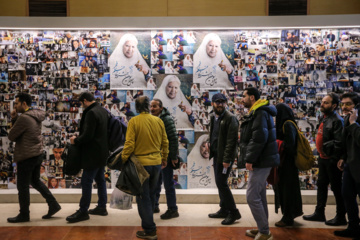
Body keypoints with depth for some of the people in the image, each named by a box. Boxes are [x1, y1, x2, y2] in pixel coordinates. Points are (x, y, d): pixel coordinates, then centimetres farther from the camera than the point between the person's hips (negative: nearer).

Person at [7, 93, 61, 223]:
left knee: (22, 186, 5)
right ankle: (53, 205, 21)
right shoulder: (36, 116, 8)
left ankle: (24, 214, 19)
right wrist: (14, 118, 0)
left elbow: (11, 136, -15)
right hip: (38, 154, 9)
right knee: (35, 181, 22)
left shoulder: (24, 118, -22)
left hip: (26, 157, -9)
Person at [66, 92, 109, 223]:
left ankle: (83, 211, 3)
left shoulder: (91, 113, -18)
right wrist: (78, 138, 19)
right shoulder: (104, 111, 11)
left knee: (86, 182, -3)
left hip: (93, 154, -10)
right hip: (103, 153, 10)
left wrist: (76, 140, -5)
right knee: (100, 179, 16)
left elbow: (87, 135, -23)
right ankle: (102, 207, 25)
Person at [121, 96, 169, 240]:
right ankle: (148, 221, 34)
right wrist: (164, 158, 19)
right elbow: (165, 142, 7)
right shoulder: (158, 121, 1)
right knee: (151, 195, 20)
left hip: (141, 163, -5)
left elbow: (129, 144, -16)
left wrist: (123, 159, -4)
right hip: (156, 163, 5)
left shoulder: (134, 121, -12)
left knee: (143, 197, 4)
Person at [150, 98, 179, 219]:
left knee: (168, 184, -1)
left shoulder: (167, 119, -15)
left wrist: (173, 157, -18)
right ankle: (154, 206, 31)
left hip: (166, 157, -8)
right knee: (155, 183, 17)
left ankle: (172, 210, 10)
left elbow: (174, 139, -18)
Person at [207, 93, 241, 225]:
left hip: (225, 156, -9)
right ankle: (224, 210, 27)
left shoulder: (230, 118, -14)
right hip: (216, 155, 9)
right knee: (220, 183, 14)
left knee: (221, 183, -8)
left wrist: (226, 159, -22)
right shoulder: (213, 117, 12)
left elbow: (231, 140, -19)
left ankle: (233, 212, 3)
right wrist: (210, 143, 6)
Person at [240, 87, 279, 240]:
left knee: (252, 197, -8)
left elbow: (259, 138, -25)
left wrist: (250, 159, -22)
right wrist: (250, 159, 15)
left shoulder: (260, 113, -15)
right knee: (259, 196, 16)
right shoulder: (257, 113, 18)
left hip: (260, 162, -11)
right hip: (260, 162, 11)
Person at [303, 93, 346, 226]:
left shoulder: (337, 120, -17)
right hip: (323, 158, 9)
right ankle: (319, 213, 28)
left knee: (336, 188, 2)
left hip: (331, 160, -9)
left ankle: (341, 217, 15)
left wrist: (334, 160, -20)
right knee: (321, 185, 16)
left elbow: (339, 143, -22)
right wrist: (320, 155, 16)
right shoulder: (324, 118, 12)